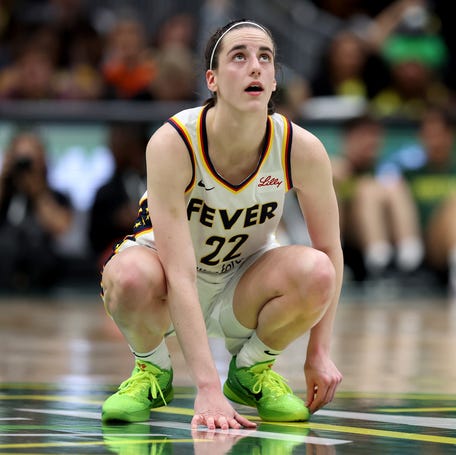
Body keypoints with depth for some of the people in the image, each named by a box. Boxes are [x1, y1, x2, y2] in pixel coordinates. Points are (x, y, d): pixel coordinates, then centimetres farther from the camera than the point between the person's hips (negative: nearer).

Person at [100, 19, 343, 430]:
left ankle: (251, 369, 1)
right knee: (131, 275, -38)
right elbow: (179, 275, -34)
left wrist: (319, 351, -12)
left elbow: (330, 250, -5)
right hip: (171, 297, -2)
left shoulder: (302, 149, -20)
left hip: (243, 290, 2)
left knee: (315, 271, -30)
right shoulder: (172, 144, -29)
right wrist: (208, 388, -41)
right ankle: (152, 371, -3)